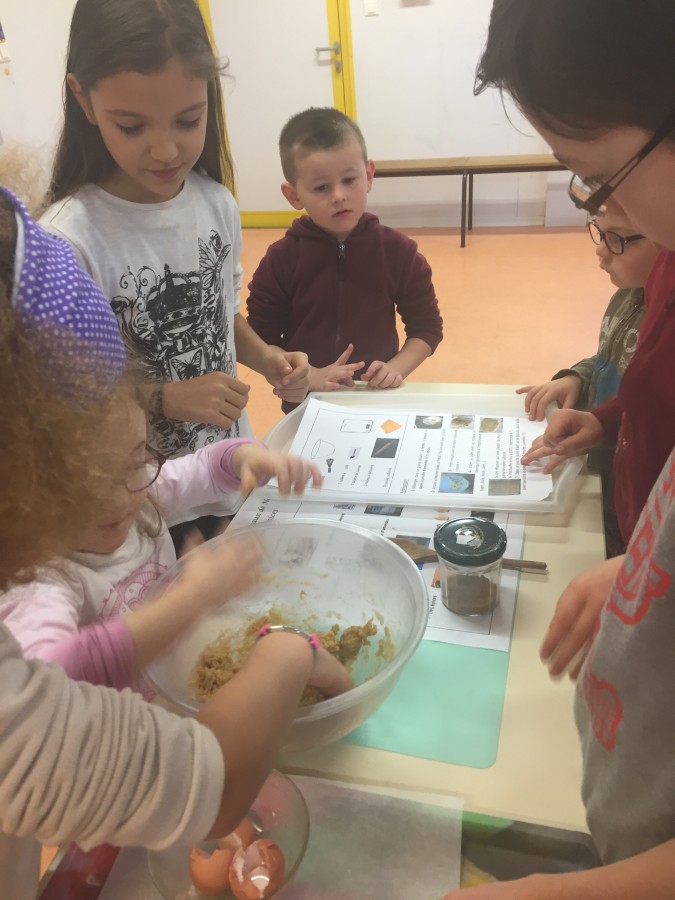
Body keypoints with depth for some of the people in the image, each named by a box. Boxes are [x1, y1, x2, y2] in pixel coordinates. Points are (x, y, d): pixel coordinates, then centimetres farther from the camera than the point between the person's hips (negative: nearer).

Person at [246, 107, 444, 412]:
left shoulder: (398, 250, -7)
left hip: (378, 401, 1)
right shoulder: (280, 259, -10)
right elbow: (259, 343, -6)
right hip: (306, 406, 0)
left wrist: (397, 367, -15)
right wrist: (308, 376, -18)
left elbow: (427, 326, 1)